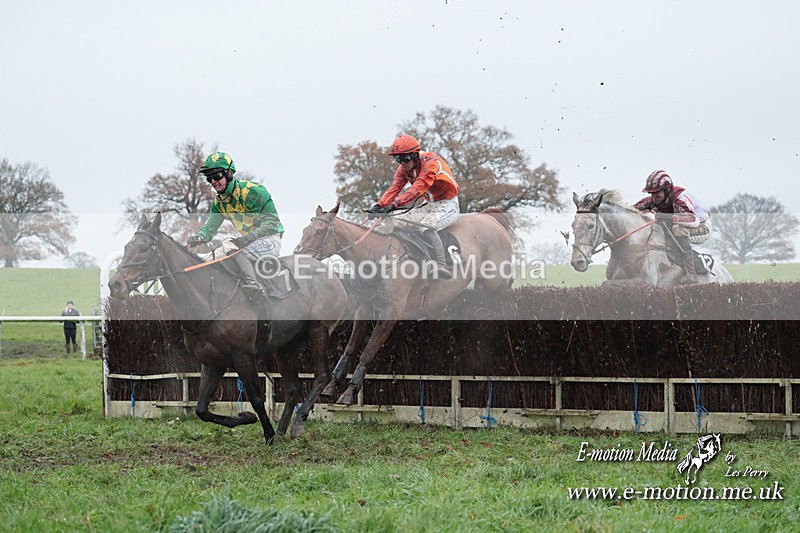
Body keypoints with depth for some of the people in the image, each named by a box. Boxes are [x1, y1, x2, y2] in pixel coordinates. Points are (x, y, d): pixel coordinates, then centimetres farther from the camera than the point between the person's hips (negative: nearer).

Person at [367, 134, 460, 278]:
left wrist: (394, 204, -42)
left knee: (427, 227, -36)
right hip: (429, 205, 8)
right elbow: (394, 188, -8)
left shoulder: (430, 161, -23)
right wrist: (379, 206, -27)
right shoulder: (404, 167, 2)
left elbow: (418, 188, -33)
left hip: (447, 204, -8)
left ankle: (442, 265, -43)